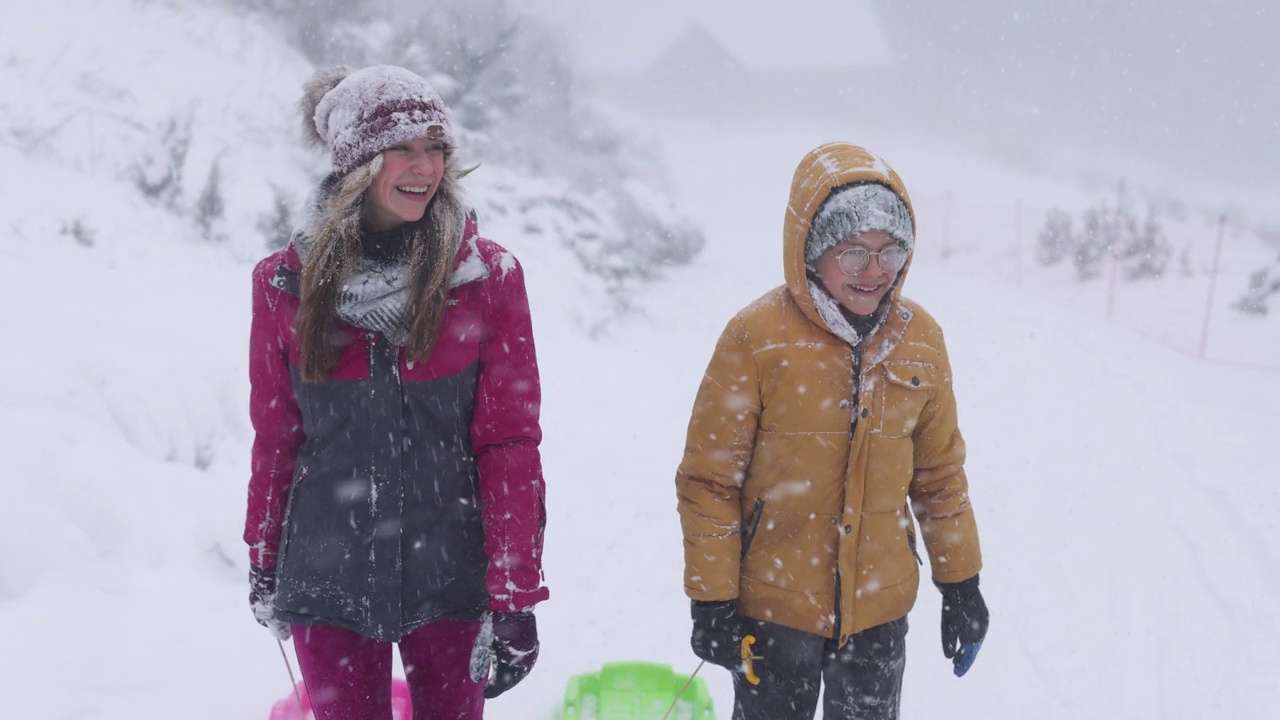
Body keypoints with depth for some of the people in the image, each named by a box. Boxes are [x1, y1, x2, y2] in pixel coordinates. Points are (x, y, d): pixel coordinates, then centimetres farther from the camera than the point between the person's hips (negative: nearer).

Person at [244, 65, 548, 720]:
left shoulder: (489, 277, -6)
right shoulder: (286, 282, -3)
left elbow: (511, 444, -7)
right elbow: (276, 436, 7)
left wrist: (514, 595, -9)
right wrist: (263, 564, 14)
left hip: (451, 578, 0)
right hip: (328, 577, 1)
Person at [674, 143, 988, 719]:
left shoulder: (920, 338, -2)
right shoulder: (758, 335, -15)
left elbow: (940, 471, 9)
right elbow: (709, 476, -10)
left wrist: (960, 583, 11)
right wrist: (711, 600, -8)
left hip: (880, 606, 4)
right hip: (774, 604, -3)